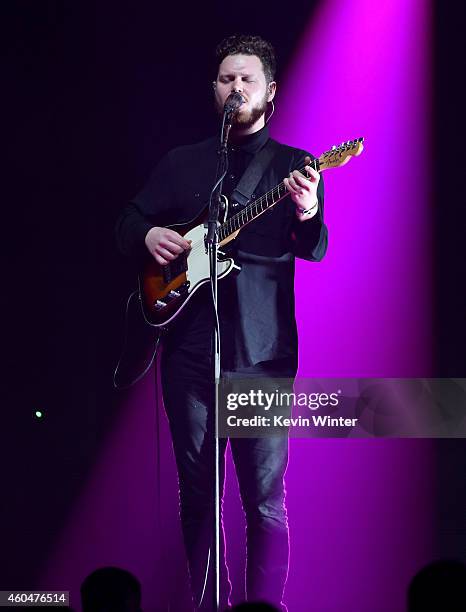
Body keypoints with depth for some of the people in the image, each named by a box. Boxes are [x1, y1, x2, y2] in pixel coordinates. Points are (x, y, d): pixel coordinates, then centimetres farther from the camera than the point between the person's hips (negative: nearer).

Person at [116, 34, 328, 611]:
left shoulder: (294, 167, 5)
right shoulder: (181, 164, 13)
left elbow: (315, 250, -7)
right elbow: (127, 223, 16)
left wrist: (306, 214, -29)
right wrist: (148, 236, -7)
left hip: (263, 354, -3)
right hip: (190, 349, 3)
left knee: (265, 500, -4)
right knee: (197, 493, 9)